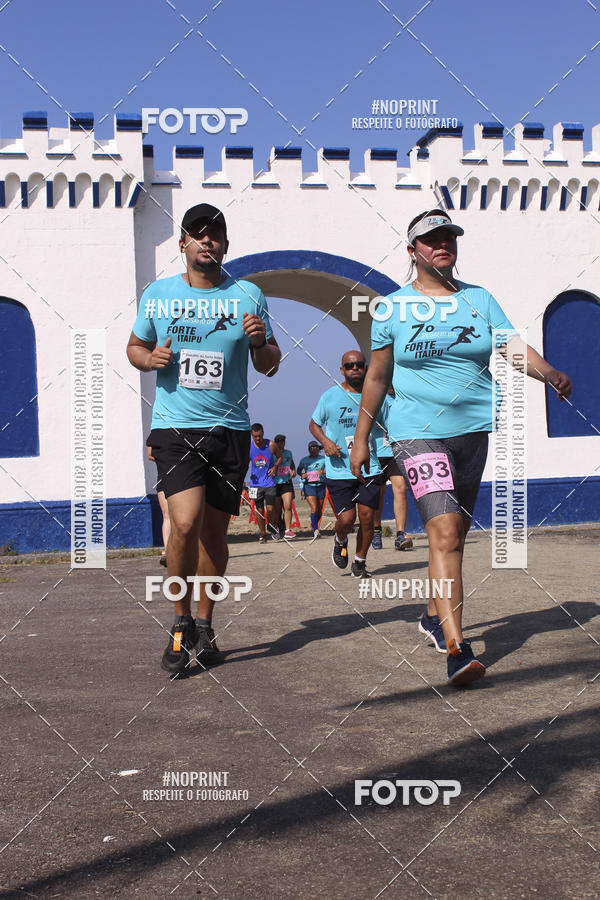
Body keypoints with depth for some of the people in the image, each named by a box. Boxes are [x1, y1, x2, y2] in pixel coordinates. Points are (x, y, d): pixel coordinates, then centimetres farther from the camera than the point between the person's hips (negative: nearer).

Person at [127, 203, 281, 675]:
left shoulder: (248, 295, 6)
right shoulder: (157, 294, 6)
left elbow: (270, 366, 10)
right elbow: (135, 345, 19)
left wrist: (259, 342, -12)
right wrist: (150, 358, -3)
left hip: (230, 428, 2)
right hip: (175, 426, -1)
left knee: (215, 532, 8)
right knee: (186, 522, -18)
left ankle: (204, 627, 25)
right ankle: (181, 622, 2)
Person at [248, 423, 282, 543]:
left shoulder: (271, 445, -5)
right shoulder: (248, 447, -2)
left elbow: (280, 457, 10)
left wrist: (275, 467, -9)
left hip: (269, 482, -1)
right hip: (256, 483, 1)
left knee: (270, 509, -8)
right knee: (259, 510, 4)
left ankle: (273, 527, 20)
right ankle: (262, 534, 18)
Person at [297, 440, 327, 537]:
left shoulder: (323, 459, 6)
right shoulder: (304, 460, 8)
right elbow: (299, 470, 19)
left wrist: (323, 472, -20)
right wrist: (302, 474, -3)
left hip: (321, 486, 2)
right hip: (309, 486, -1)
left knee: (319, 510, 9)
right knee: (314, 508, -17)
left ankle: (313, 525, 35)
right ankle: (315, 530, -14)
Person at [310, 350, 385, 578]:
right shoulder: (330, 396, 2)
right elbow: (314, 424, 13)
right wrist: (325, 441, -5)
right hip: (339, 470, -2)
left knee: (367, 516, -2)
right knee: (346, 518, -7)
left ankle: (360, 562, 17)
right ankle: (340, 541, 29)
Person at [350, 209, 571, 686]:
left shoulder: (480, 299, 9)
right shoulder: (393, 308, 2)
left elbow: (515, 348, -2)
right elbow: (376, 378, 8)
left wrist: (550, 373, -23)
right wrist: (361, 437, 10)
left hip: (472, 430, 4)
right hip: (418, 431, -4)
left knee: (455, 531, 13)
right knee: (444, 530, -18)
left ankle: (435, 616, 35)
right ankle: (456, 647, -23)